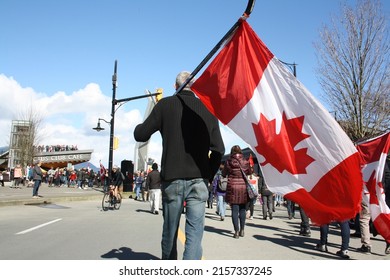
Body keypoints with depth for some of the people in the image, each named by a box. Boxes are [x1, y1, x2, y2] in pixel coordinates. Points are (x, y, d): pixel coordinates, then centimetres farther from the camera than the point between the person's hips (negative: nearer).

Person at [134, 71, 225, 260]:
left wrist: (139, 126, 25)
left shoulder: (165, 105, -1)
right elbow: (218, 149, 4)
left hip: (172, 180, 0)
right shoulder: (207, 109, 6)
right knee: (194, 233, 1)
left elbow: (140, 135, 3)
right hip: (199, 180, 1)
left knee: (170, 232, 14)